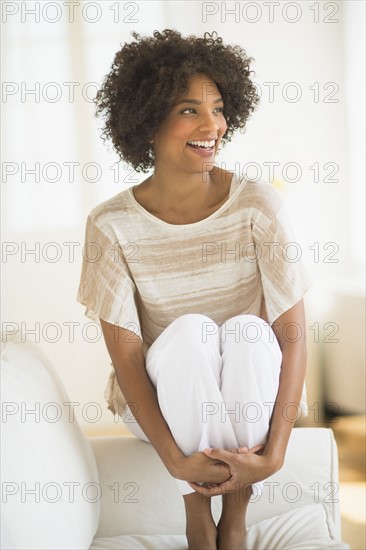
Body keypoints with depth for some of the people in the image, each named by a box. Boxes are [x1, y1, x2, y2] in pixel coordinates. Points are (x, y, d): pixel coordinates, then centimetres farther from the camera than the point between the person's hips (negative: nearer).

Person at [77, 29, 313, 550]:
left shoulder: (257, 204, -14)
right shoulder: (112, 224, -13)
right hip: (163, 400, 0)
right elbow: (125, 355, -13)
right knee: (190, 331, -30)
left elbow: (293, 336, -16)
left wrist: (274, 452, -26)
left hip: (249, 394, 1)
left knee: (248, 329, -29)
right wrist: (174, 459, -25)